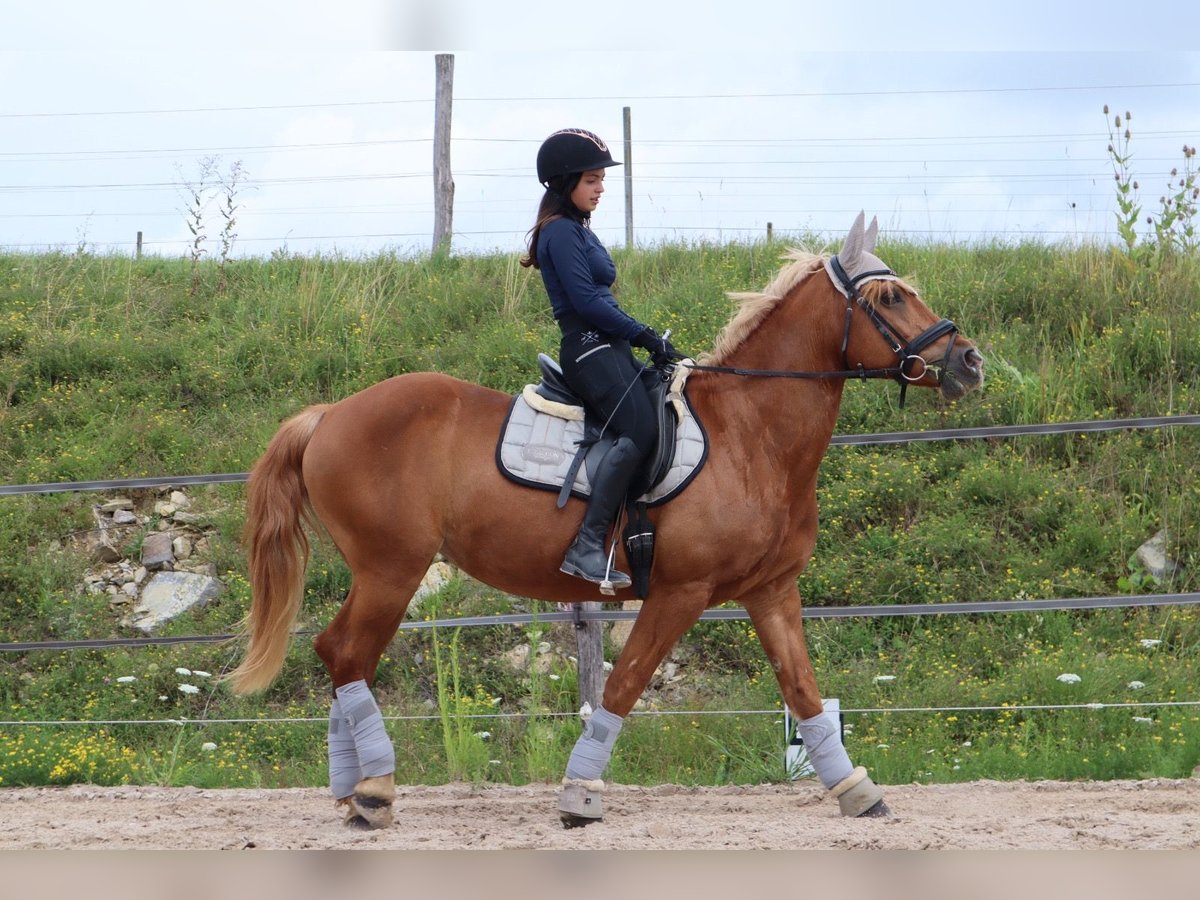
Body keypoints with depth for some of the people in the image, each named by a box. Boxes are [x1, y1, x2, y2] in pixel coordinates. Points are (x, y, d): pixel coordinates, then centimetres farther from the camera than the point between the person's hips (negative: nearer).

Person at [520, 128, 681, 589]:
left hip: (609, 348, 11)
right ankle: (587, 546, -32)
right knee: (639, 430, -26)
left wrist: (651, 342, 15)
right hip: (588, 348, -11)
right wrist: (645, 336, -12)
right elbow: (585, 300, -17)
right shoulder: (561, 232, -9)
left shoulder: (578, 231, 21)